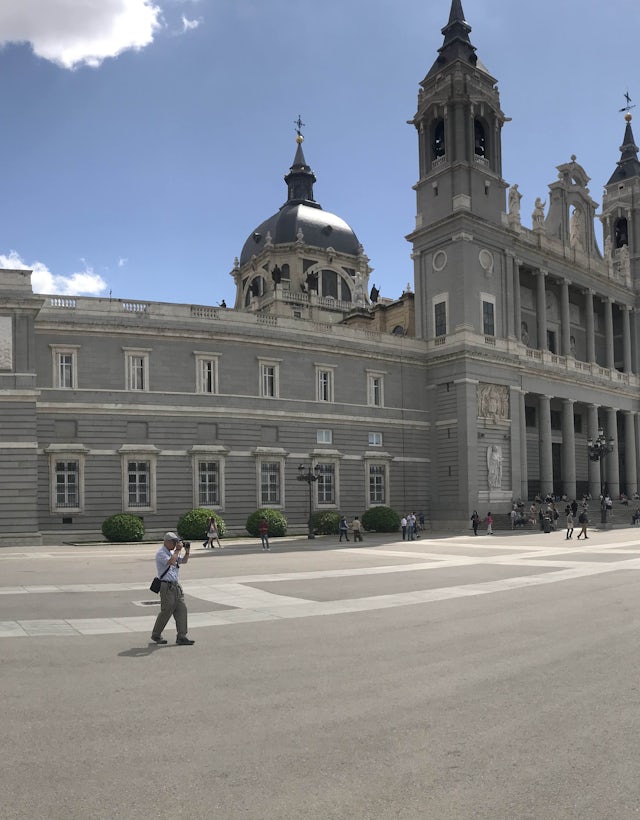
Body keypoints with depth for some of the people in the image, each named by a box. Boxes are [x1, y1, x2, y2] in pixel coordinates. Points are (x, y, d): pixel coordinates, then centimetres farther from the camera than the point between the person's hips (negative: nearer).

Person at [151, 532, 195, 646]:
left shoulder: (172, 552, 15)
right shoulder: (161, 553, -12)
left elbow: (184, 561, 20)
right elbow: (171, 561, -28)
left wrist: (187, 551, 5)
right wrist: (178, 550, -19)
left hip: (176, 585, 8)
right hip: (167, 586, -8)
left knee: (181, 610, 1)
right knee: (166, 611, -2)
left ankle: (181, 637, 3)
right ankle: (156, 635, 16)